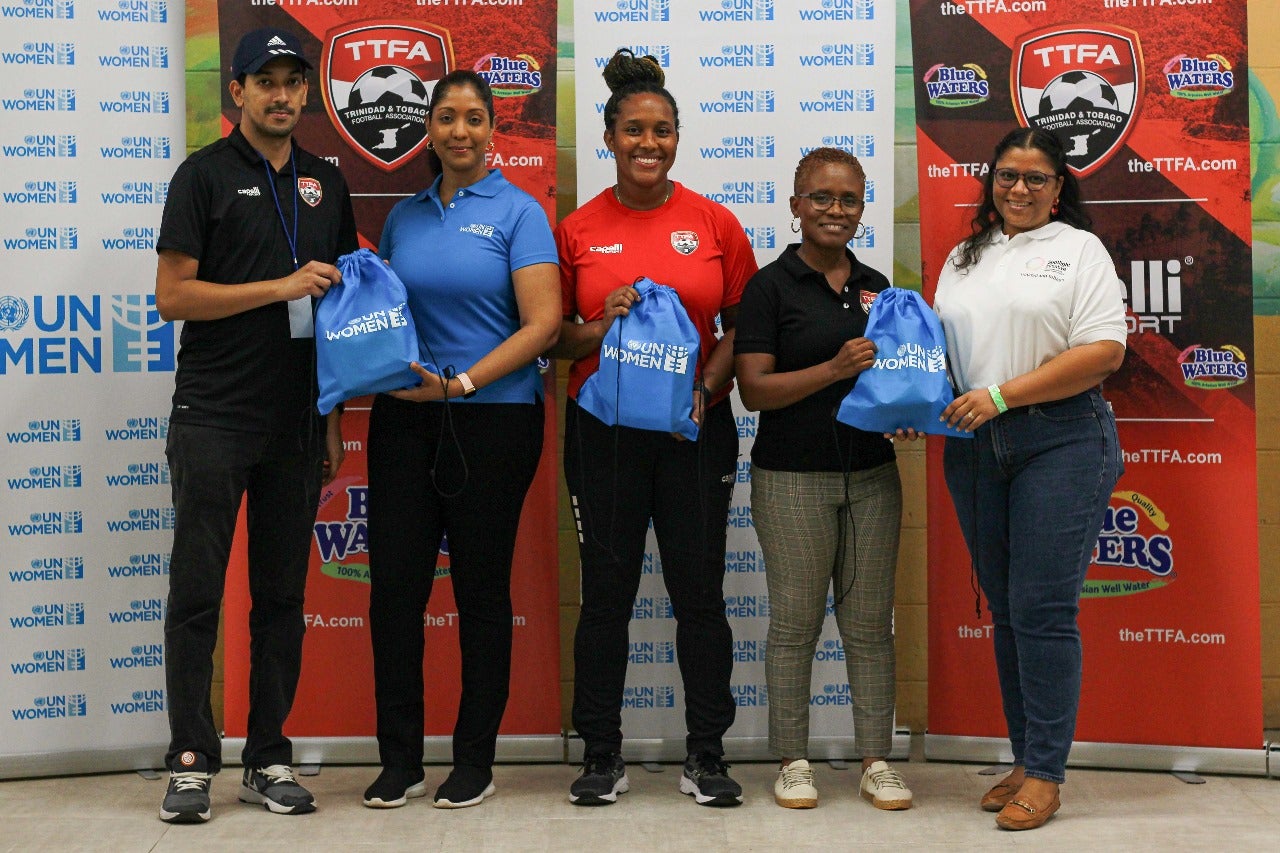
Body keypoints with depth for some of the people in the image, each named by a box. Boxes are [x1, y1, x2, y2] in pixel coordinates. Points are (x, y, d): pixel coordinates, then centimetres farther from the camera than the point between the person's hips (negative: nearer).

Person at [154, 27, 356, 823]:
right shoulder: (206, 174, -1)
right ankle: (193, 760, 9)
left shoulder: (326, 181, 13)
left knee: (282, 596, 8)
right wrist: (282, 288, -15)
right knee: (197, 593, 0)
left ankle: (269, 758, 17)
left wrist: (334, 419, 11)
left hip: (296, 423, 4)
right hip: (213, 420, -4)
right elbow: (174, 295, -7)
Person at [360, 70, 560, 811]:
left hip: (493, 417, -4)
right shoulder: (404, 216, 12)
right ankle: (400, 759, 16)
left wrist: (460, 383, -17)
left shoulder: (518, 212, -2)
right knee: (394, 582, 2)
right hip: (405, 417, 4)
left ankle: (475, 760, 18)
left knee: (482, 588, 5)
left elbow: (543, 324, -11)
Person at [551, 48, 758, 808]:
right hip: (602, 429, 0)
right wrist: (599, 327, -14)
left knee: (699, 590, 5)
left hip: (694, 430, 0)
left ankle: (707, 753, 19)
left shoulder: (716, 224, 3)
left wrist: (706, 390, -10)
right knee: (607, 591, 6)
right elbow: (555, 337, 6)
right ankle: (602, 754, 19)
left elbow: (739, 327, 5)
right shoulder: (578, 230, 3)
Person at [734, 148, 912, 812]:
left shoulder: (876, 286, 12)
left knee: (869, 621, 8)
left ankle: (875, 761, 16)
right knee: (795, 622, 3)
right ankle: (792, 761, 15)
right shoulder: (770, 286, -3)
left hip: (872, 475, 4)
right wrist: (836, 369, -21)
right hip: (792, 477, -4)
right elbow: (754, 387, -10)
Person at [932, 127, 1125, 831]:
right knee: (1004, 607, 9)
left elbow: (1104, 351, -9)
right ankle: (1025, 758, 19)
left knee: (1042, 607, -7)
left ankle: (1045, 772, 3)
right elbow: (939, 344, 20)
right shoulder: (962, 259, 18)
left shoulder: (1079, 249, 2)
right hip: (974, 446, 5)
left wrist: (1001, 395, -15)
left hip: (1060, 439, -5)